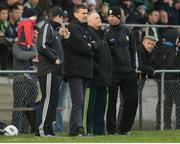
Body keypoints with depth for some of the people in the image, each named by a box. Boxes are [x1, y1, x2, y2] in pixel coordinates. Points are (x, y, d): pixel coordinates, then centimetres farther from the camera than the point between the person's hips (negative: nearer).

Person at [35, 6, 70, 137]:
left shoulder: (55, 29, 21)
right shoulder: (47, 27, -8)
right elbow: (42, 46, -21)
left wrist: (62, 37, 11)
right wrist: (55, 59, -17)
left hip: (56, 71, 10)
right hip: (48, 70, -10)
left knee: (53, 100, 10)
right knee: (48, 99, -10)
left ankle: (48, 129, 13)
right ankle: (42, 129, -9)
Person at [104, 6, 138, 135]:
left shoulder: (127, 31, 10)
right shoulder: (106, 33, -3)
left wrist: (133, 66, 10)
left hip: (128, 72, 4)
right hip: (113, 72, -4)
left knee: (132, 99, 2)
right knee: (112, 101, -1)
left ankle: (123, 128, 13)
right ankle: (111, 129, 6)